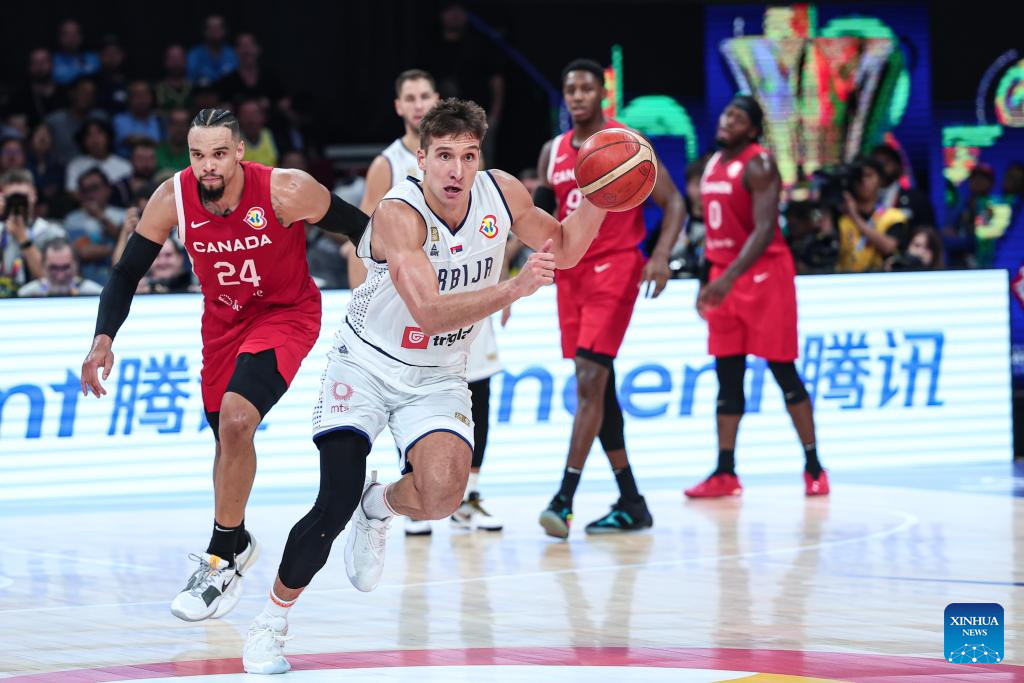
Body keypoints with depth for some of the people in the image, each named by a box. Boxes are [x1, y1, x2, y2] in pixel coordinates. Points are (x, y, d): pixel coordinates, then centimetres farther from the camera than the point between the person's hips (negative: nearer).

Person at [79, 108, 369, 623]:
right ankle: (235, 543, 39)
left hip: (286, 313, -4)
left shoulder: (285, 192, -28)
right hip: (223, 319, 4)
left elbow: (357, 227, -12)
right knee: (226, 435, 13)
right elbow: (127, 272, -7)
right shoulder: (172, 199, -18)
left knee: (236, 418, -24)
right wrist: (104, 338, -20)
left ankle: (222, 556, -13)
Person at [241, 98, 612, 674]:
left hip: (439, 378, 4)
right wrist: (514, 289, -46)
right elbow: (430, 312, -37)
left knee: (443, 494, -23)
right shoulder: (399, 214, -27)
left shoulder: (502, 193, -10)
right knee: (335, 504, -17)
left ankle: (380, 507, 14)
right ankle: (271, 623, 5)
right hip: (368, 366, -4)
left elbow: (565, 248, 6)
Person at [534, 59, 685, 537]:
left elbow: (672, 202, -6)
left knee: (590, 380, -17)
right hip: (571, 272, 7)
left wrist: (661, 256, -20)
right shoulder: (553, 152, 12)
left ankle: (565, 498, -21)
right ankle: (630, 504, 15)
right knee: (597, 387, 8)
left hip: (614, 269, -7)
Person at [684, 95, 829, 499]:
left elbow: (764, 229, -24)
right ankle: (725, 473, 5)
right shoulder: (713, 166, 13)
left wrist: (731, 277, -35)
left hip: (764, 273, -8)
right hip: (725, 276, 8)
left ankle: (813, 467, 3)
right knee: (727, 375, 4)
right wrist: (708, 280, 19)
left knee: (783, 371, -4)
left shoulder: (758, 165, -13)